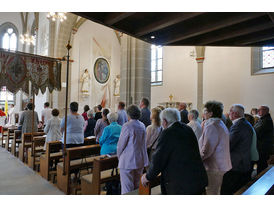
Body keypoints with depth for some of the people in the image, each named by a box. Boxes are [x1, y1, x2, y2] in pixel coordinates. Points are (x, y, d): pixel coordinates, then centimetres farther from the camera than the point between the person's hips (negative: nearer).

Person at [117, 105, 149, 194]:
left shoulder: (127, 126, -15)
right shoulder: (142, 126, 4)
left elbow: (121, 144, -10)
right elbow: (143, 143, 10)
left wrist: (119, 156, 7)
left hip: (128, 161, -7)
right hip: (141, 160, 7)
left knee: (127, 189, 2)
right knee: (137, 186, 19)